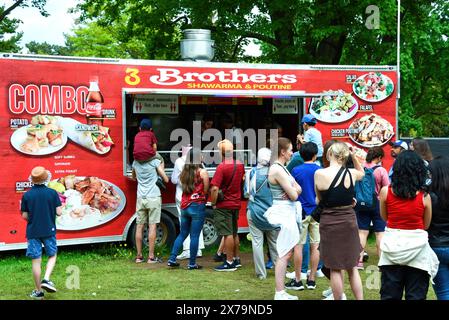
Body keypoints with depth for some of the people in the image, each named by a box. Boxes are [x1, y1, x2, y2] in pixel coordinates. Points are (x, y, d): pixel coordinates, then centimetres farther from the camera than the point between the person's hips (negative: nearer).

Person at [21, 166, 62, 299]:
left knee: (36, 261, 6)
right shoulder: (52, 193, -7)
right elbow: (59, 212, -7)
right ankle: (46, 279, -3)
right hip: (49, 231, 0)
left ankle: (38, 291, 12)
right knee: (52, 256, 18)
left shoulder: (26, 195, -5)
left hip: (33, 232, 1)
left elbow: (24, 216, -2)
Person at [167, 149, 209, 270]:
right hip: (198, 207, -6)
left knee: (182, 234, 17)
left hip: (184, 206, 6)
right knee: (194, 236, 0)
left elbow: (184, 188, 12)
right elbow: (206, 191, -5)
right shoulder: (202, 172, -9)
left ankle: (172, 259, 14)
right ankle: (192, 263, 5)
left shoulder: (184, 172, 8)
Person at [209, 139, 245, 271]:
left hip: (224, 205, -7)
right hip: (236, 203, 7)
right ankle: (236, 259, 27)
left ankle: (229, 262, 2)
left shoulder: (222, 167, -19)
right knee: (234, 233, 18)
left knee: (228, 234, -3)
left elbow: (215, 188, -25)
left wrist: (213, 203, -12)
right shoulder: (240, 165, 3)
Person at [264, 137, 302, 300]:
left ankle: (281, 292, 18)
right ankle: (279, 294, -3)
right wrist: (293, 191, 6)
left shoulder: (282, 168, 15)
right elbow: (294, 195, -16)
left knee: (286, 253, 12)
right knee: (284, 254, -7)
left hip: (288, 212, 10)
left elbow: (298, 189, 11)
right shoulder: (277, 170, -16)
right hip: (284, 212, -10)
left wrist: (292, 190, -10)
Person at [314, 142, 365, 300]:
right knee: (352, 268, 14)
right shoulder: (351, 173, -3)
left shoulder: (319, 174, -11)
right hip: (349, 222, 3)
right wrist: (354, 157, 12)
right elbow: (362, 173, 22)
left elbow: (319, 199, 3)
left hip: (329, 222, -3)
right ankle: (360, 298, 17)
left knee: (335, 269, 7)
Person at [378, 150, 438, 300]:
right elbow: (426, 225, 4)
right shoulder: (424, 196, -8)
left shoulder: (386, 192, -6)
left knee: (389, 295, 12)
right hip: (417, 247, -1)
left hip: (392, 247, 1)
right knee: (416, 296, 8)